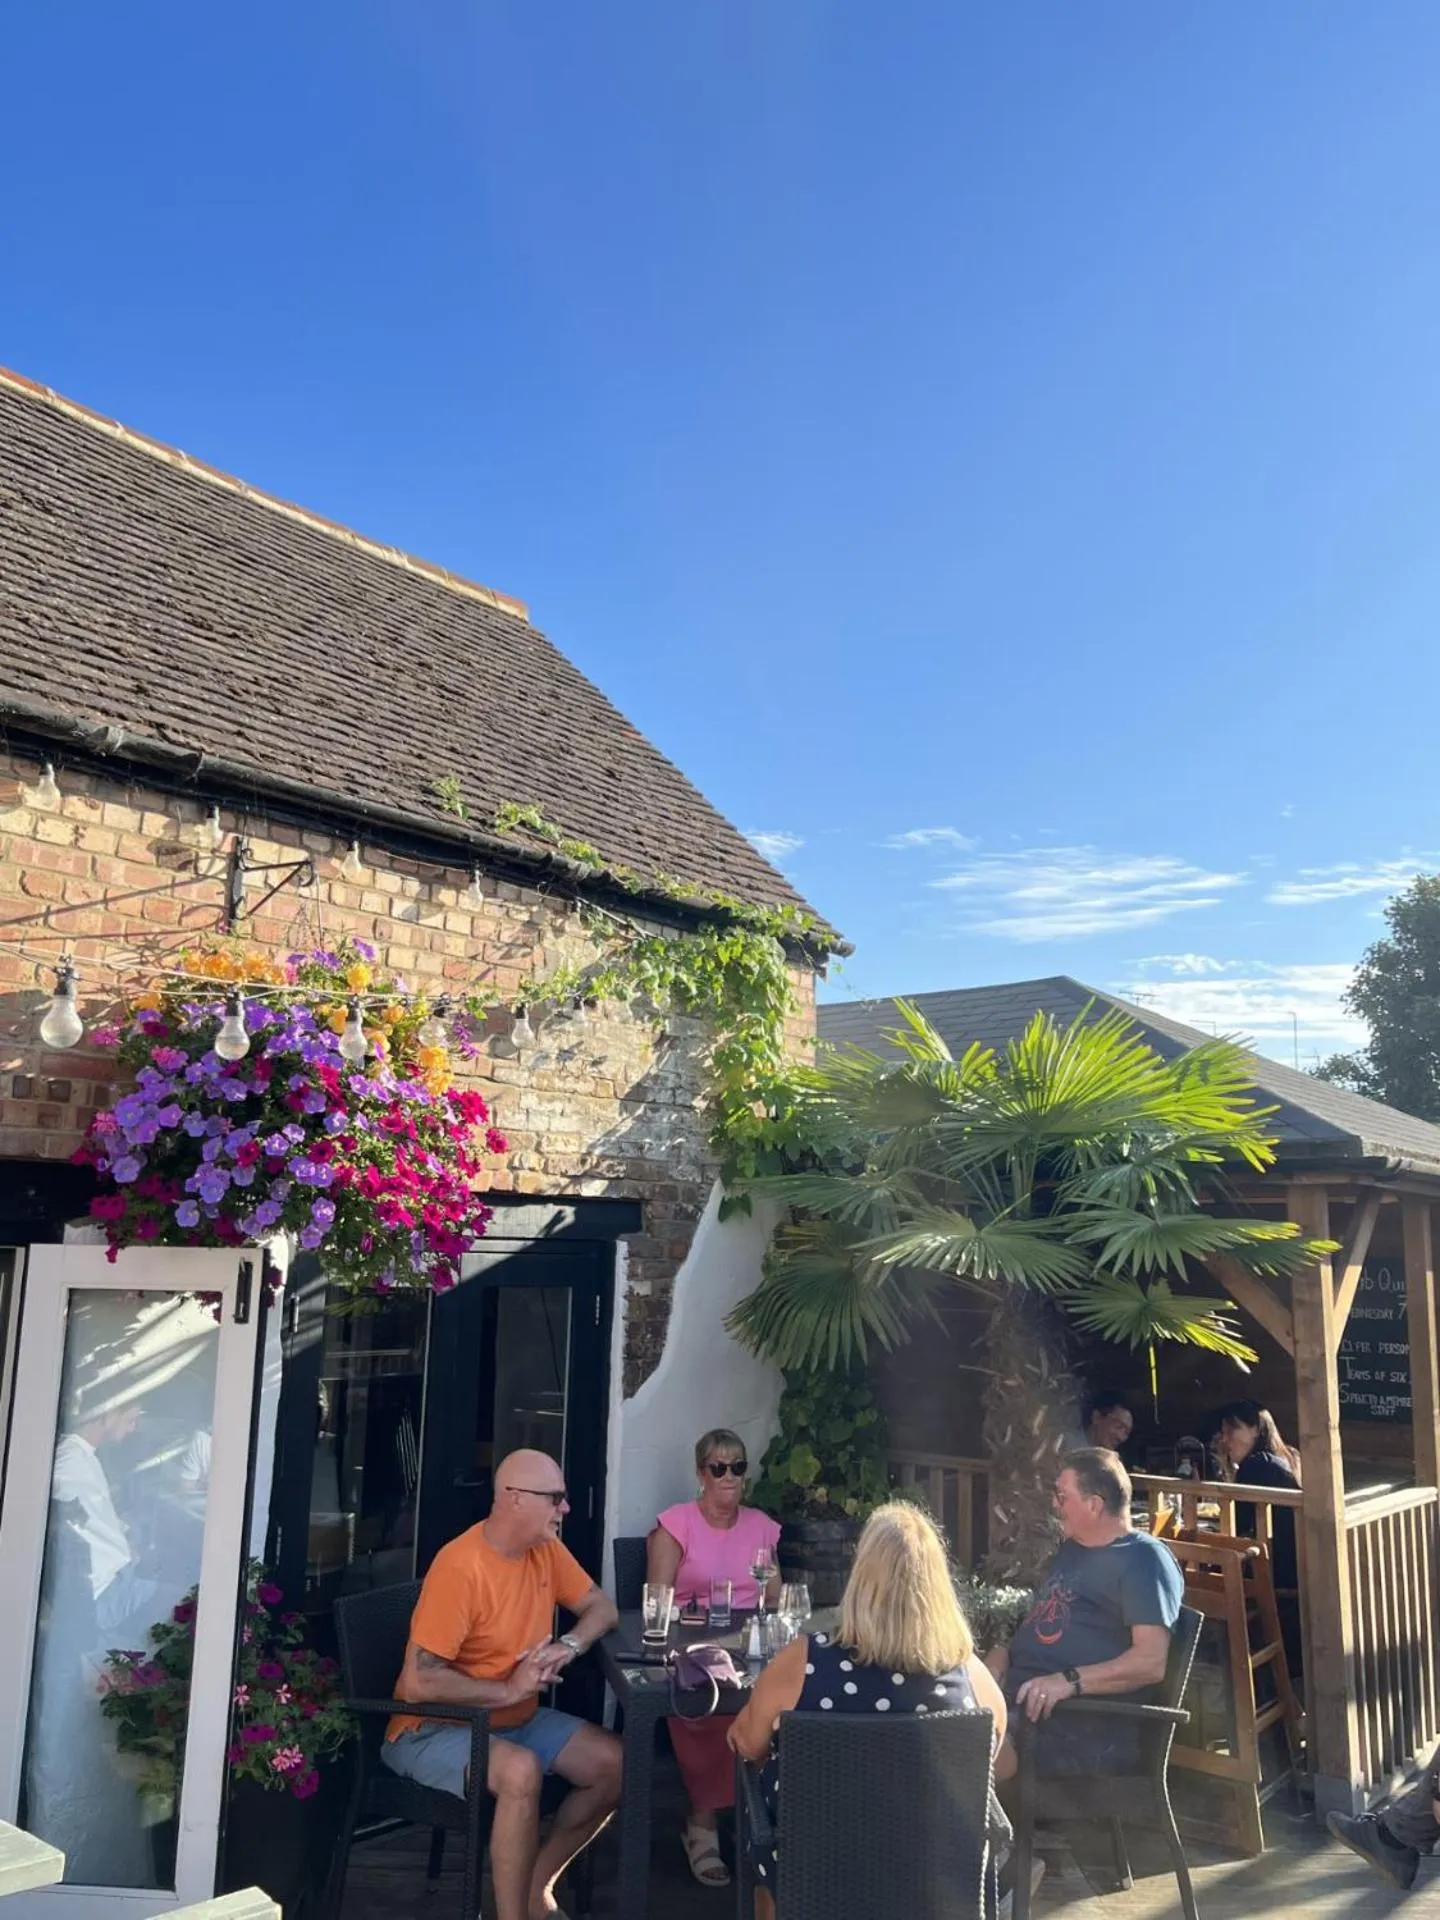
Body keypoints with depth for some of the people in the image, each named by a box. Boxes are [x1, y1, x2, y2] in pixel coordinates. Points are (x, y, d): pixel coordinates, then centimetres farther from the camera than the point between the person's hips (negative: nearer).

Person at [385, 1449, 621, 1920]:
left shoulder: (546, 1548, -3)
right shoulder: (460, 1567, -27)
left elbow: (601, 1607, 8)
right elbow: (419, 1682, -29)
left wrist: (568, 1646, -13)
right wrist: (508, 1690, -24)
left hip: (517, 1718, 8)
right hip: (434, 1728, -8)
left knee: (615, 1763, -4)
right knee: (521, 1771, -35)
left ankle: (537, 1882, 14)